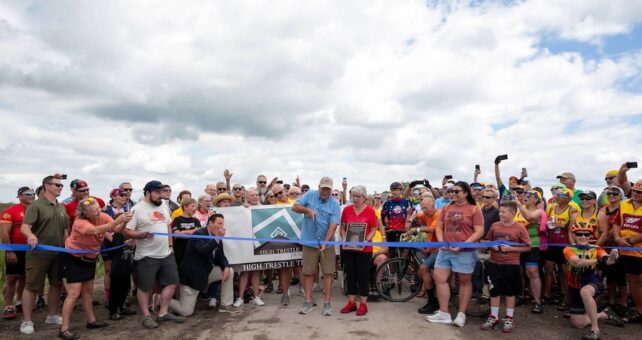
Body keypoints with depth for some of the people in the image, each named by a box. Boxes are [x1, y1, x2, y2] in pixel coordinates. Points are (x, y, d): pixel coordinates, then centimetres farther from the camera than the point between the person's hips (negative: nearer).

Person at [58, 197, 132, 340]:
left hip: (89, 258, 6)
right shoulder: (80, 222, -31)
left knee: (88, 291, 16)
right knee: (74, 293, -8)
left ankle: (91, 321, 29)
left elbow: (116, 228, -28)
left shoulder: (103, 217, -15)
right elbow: (95, 230, -50)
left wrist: (124, 222, -49)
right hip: (72, 259, -6)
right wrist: (117, 220, -58)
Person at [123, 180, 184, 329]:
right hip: (146, 256, -6)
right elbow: (127, 232, -12)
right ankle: (146, 316, 21)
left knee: (171, 282, 10)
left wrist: (170, 244, 13)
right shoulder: (137, 209, -10)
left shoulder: (164, 207, 10)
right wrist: (142, 234, -28)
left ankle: (163, 313, 23)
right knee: (144, 287, 6)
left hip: (166, 254, 7)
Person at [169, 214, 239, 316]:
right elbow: (203, 251, -36)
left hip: (206, 272, 8)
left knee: (229, 271, -5)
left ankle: (225, 305, 5)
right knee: (186, 311, -5)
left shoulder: (217, 238, 3)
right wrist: (217, 238, -34)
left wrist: (226, 267, -14)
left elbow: (221, 257, 6)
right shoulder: (198, 234, -19)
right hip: (191, 275, -7)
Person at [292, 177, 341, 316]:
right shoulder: (310, 195, -1)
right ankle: (308, 302, 19)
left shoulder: (335, 204, -5)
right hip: (310, 242, 1)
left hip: (327, 243, -1)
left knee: (327, 273, 2)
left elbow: (333, 225, -12)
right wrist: (307, 210, -23)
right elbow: (295, 207, -4)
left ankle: (327, 303, 12)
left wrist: (325, 242, -24)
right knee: (308, 273, 7)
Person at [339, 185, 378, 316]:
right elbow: (343, 227, 8)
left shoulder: (370, 210, -5)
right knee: (350, 275, 10)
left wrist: (366, 241, -19)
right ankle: (351, 302, 21)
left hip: (364, 249, -3)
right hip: (348, 248, 3)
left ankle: (363, 304, 14)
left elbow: (373, 230, -4)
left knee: (363, 276, 4)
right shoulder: (346, 209, 3)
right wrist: (344, 239, -8)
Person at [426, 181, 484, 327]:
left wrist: (462, 245, -18)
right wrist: (441, 242, -4)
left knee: (464, 281, 8)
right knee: (439, 278, 1)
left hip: (465, 252, -5)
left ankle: (461, 314, 20)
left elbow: (479, 232, -10)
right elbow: (439, 227, 13)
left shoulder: (474, 209, -5)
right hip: (445, 250, 5)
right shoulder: (446, 208, 10)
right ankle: (444, 313, 12)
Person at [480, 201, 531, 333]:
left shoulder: (520, 228, -9)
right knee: (494, 291, 9)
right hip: (494, 264, 3)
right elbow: (488, 240, 13)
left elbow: (528, 247, -6)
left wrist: (510, 249, -16)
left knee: (510, 292, 11)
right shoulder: (495, 225, 0)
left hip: (511, 265, -3)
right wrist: (492, 246, -8)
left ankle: (509, 318, 24)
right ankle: (493, 317, 22)